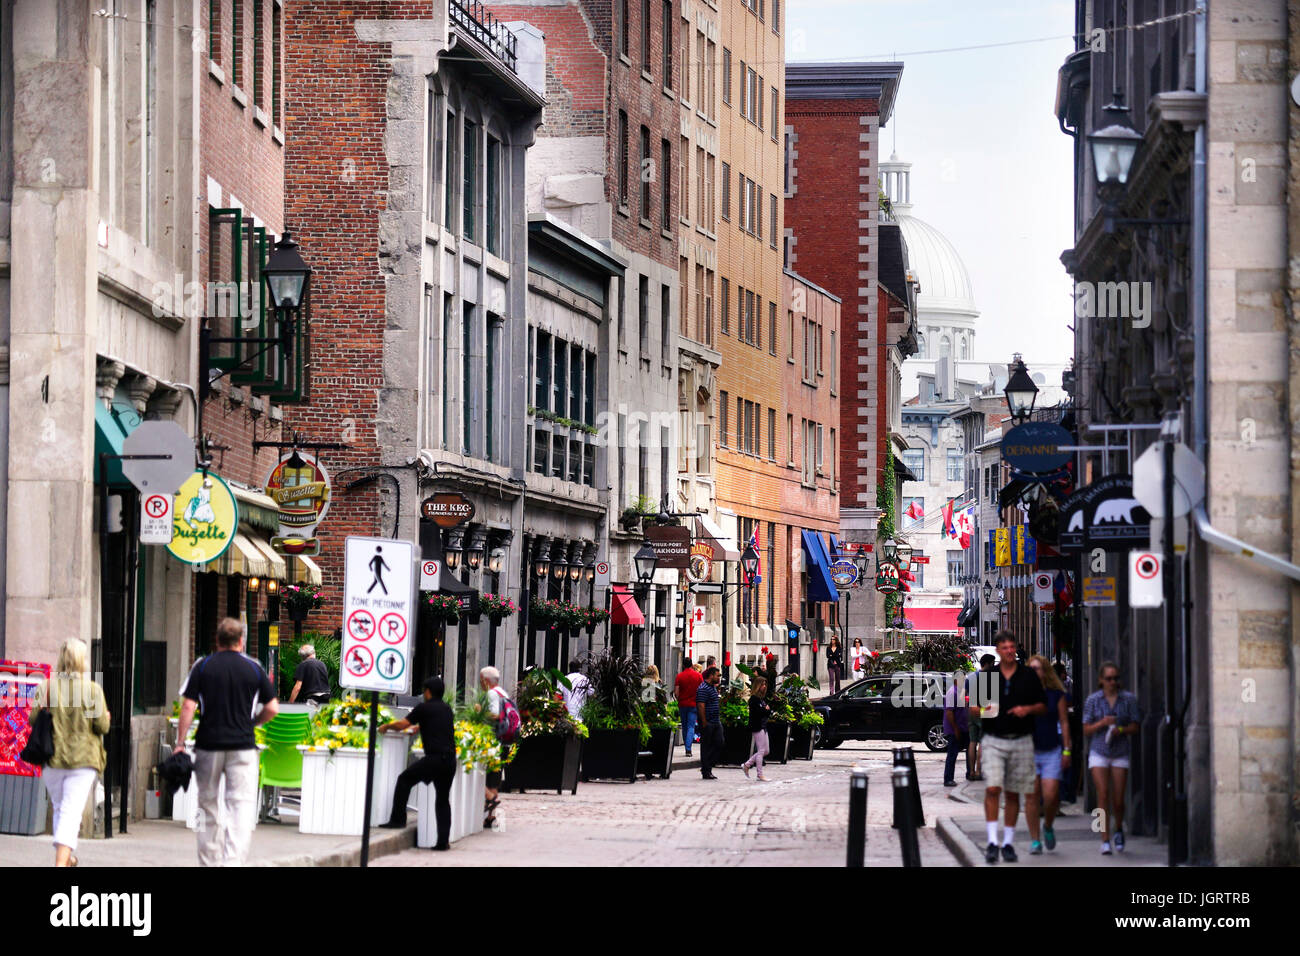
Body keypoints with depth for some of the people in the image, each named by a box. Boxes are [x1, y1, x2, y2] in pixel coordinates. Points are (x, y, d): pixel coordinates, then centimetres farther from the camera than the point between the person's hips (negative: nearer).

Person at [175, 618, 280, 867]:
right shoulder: (254, 668, 3)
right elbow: (272, 708, 2)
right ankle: (233, 860, -18)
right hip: (243, 747, -1)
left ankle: (209, 861, 20)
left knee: (207, 805, 14)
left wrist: (180, 743, 0)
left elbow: (188, 707, -4)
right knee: (242, 807, -4)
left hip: (208, 746, 1)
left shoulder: (202, 666, 2)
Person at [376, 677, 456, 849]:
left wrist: (385, 727, 14)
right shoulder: (446, 709, 18)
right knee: (443, 799, 11)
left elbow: (402, 724, -4)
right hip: (450, 760, 6)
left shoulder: (424, 708, -2)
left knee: (404, 780, 12)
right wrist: (419, 727, 51)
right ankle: (443, 840, 5)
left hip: (434, 758, -6)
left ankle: (398, 819, 9)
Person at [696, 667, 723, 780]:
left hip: (716, 722, 9)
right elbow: (701, 706, -20)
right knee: (707, 747, -1)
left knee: (719, 744, 6)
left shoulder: (713, 687, 17)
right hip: (708, 723, -9)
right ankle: (706, 771, 5)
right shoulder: (703, 689, -14)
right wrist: (704, 723, -22)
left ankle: (707, 767, 17)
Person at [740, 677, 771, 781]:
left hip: (763, 727, 9)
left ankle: (746, 765, 19)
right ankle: (760, 775, -3)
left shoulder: (763, 698, 16)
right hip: (757, 727, -9)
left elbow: (769, 712, 14)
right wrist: (766, 710, -3)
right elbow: (758, 712, -21)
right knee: (761, 751, -7)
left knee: (765, 751, 11)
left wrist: (767, 709, -8)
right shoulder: (754, 699, -11)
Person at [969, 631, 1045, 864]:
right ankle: (992, 841, -16)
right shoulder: (987, 676, 4)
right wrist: (984, 711, -14)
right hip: (994, 740, -1)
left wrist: (1027, 709, -12)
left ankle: (1008, 843, 14)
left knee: (1013, 793, 6)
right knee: (992, 789, -16)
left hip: (1021, 742, 1)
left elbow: (1043, 706, 9)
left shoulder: (1029, 676, 5)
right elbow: (974, 707, 9)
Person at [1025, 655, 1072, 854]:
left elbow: (1064, 723, 6)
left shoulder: (1056, 695, 5)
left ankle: (1048, 827, 20)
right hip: (1029, 750, 0)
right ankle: (1035, 840, 3)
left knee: (1051, 796, -8)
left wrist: (1066, 750, 0)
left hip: (1052, 752, 0)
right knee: (1032, 796, -3)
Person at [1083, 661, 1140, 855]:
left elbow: (1134, 727, 3)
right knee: (1103, 795, -11)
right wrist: (1102, 723, -16)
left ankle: (1118, 830, 30)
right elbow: (1086, 730, 2)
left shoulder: (1128, 699, 2)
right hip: (1099, 752, -1)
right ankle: (1105, 841, -10)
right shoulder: (1093, 700, 1)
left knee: (1118, 800, 1)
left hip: (1120, 753, 1)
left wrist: (1120, 730, -16)